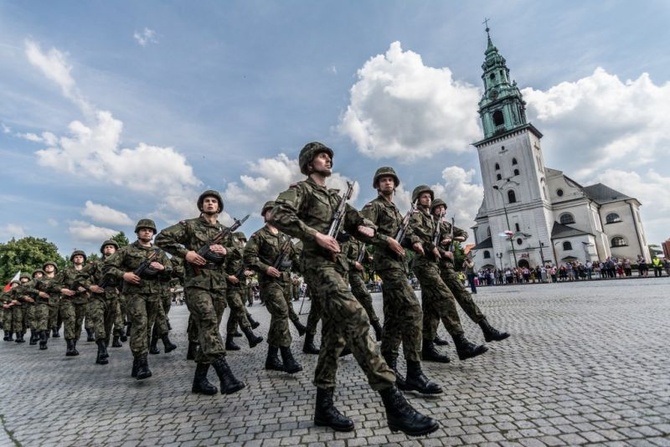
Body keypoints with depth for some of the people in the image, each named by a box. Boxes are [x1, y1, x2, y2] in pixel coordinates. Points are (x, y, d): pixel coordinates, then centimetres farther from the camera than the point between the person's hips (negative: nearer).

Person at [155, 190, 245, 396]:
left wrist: (225, 251, -4)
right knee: (209, 325, -21)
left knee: (207, 331, 7)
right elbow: (161, 238, -1)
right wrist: (185, 253, -12)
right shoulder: (189, 225, 5)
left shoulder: (225, 232, 18)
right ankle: (226, 376, -28)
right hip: (197, 284, -5)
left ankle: (200, 379, 17)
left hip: (219, 286, 5)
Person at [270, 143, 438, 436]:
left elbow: (356, 223, 27)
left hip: (338, 266, 9)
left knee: (334, 335, 7)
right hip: (319, 265, -9)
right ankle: (394, 404, -25)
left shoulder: (336, 197, 25)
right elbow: (278, 215, -16)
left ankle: (324, 406, 18)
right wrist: (315, 235, -20)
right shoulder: (302, 189, 2)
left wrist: (367, 229, 2)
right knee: (356, 319, -24)